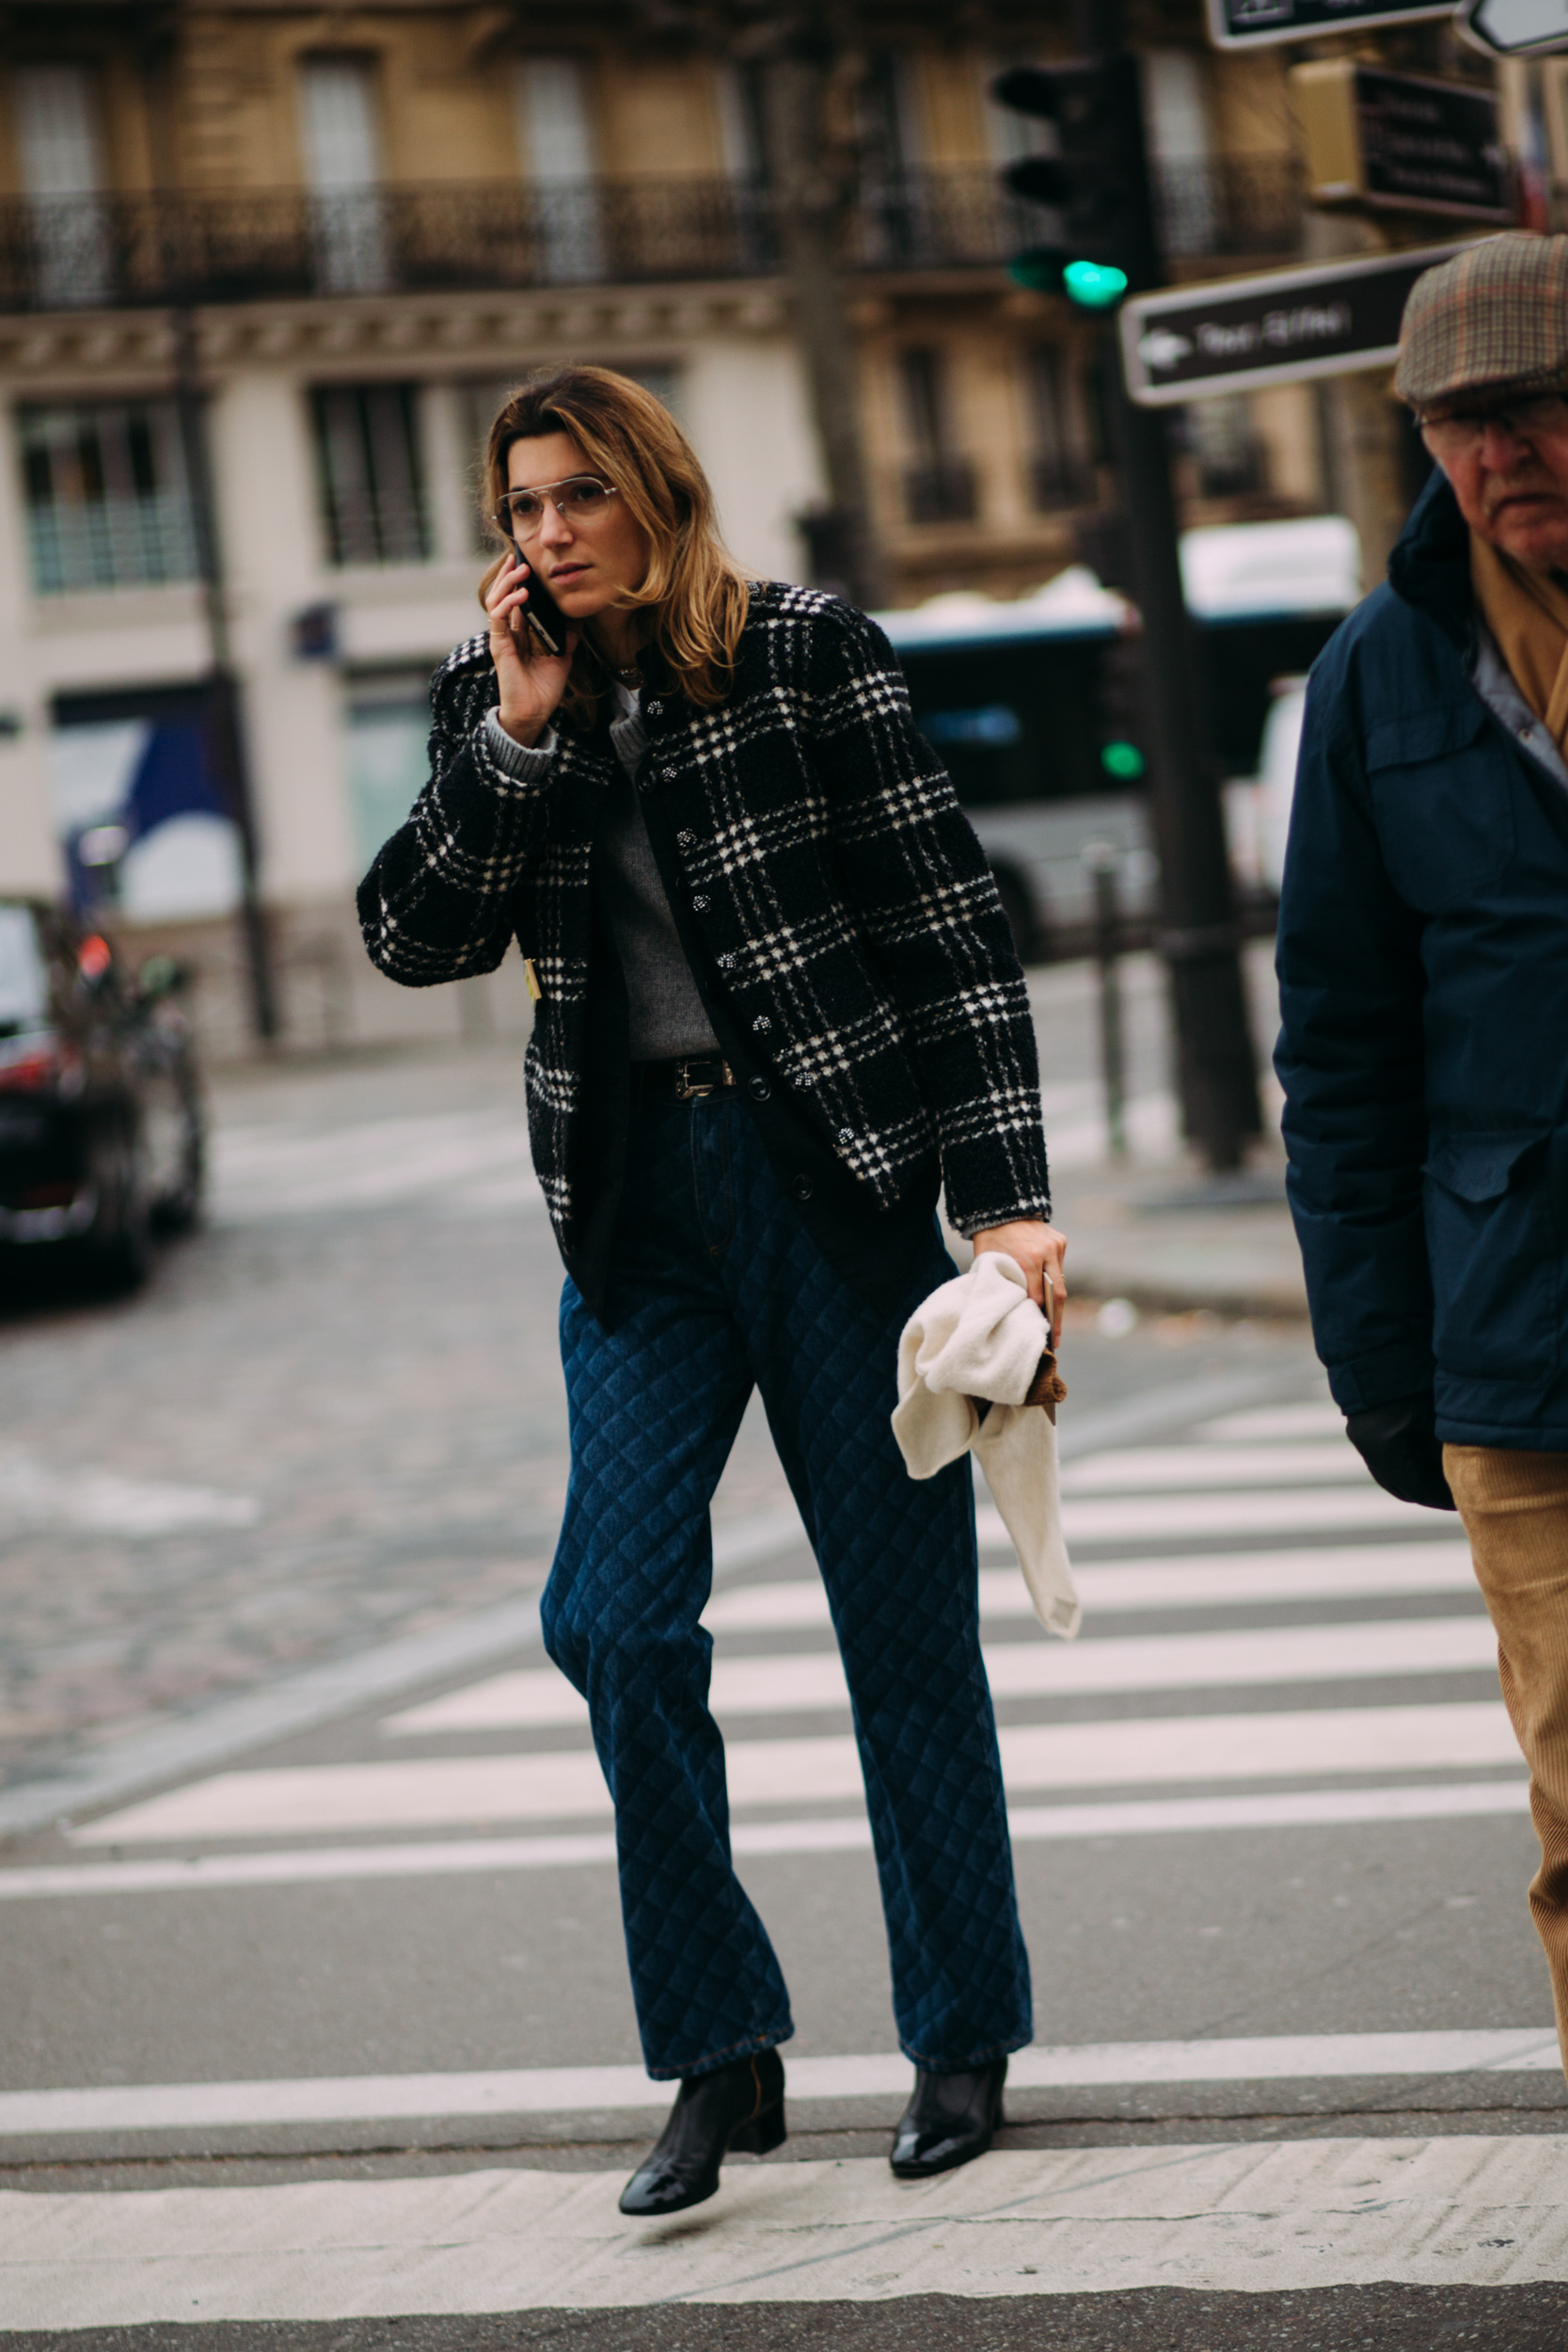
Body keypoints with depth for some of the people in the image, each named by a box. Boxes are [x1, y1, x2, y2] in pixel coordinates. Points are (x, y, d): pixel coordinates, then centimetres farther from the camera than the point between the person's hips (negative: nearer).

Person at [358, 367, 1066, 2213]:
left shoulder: (810, 654, -3)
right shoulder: (495, 704, 10)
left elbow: (950, 930, -4)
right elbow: (412, 937, 1)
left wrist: (1004, 1195, -11)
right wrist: (522, 737, -9)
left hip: (839, 1178, -3)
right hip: (638, 1207, 3)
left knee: (904, 1615, 4)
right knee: (617, 1616, -9)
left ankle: (965, 2038, 18)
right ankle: (718, 2056, 3)